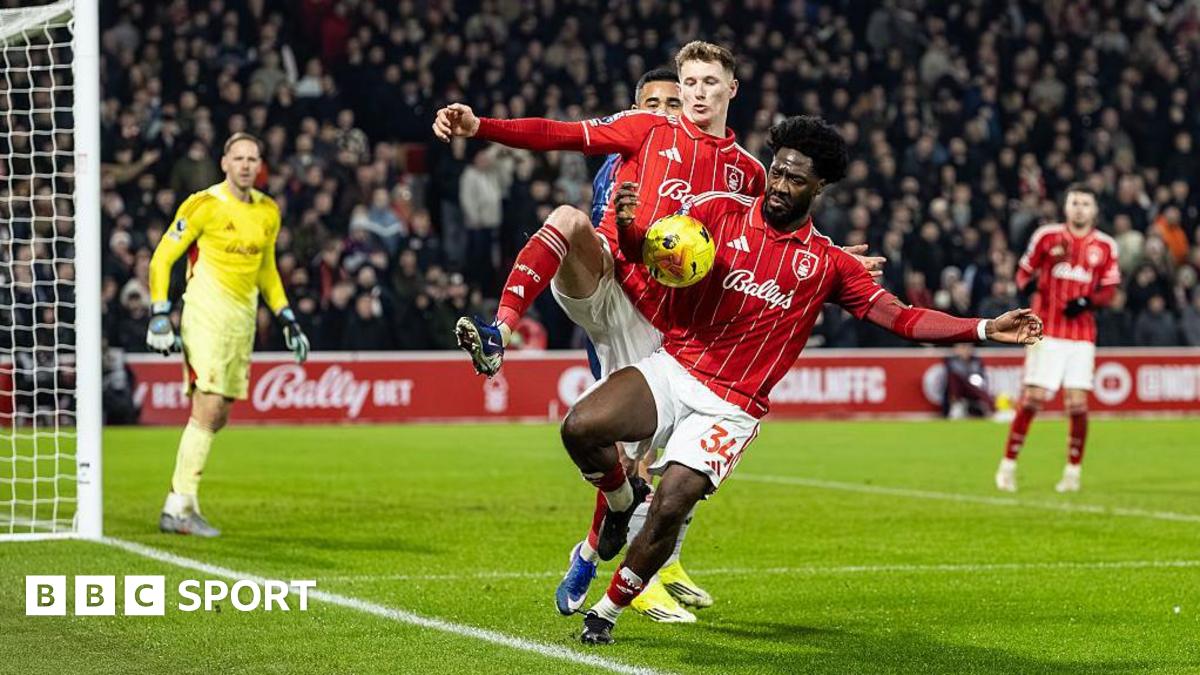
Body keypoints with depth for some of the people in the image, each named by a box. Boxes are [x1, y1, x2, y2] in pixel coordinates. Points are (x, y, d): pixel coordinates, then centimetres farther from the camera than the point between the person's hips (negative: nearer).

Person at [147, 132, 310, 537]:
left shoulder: (268, 212, 12)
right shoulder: (204, 206, -8)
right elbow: (162, 258, -5)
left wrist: (287, 320, 18)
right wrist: (159, 316, -13)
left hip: (243, 320, 7)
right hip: (206, 317, -7)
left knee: (218, 417, 5)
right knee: (208, 408, -15)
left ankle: (181, 504, 12)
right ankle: (179, 507, -12)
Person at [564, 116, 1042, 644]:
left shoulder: (829, 264, 6)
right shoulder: (720, 213, 4)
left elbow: (901, 318, 3)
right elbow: (651, 246, -6)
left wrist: (985, 329, -9)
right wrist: (628, 223, -31)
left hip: (730, 409, -1)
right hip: (671, 369, 1)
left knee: (669, 510, -19)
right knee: (581, 427, -24)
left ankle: (608, 610, 5)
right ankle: (621, 499, 12)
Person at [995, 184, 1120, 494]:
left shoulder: (1105, 246, 6)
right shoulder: (1047, 236, 2)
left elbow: (1109, 291, 8)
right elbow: (1024, 271, 9)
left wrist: (1086, 302, -11)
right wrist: (1028, 283, -14)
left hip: (1082, 335, 2)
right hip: (1047, 331, -2)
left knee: (1078, 404, -4)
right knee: (1032, 399, -7)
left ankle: (1073, 471, 8)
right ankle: (1008, 465, 4)